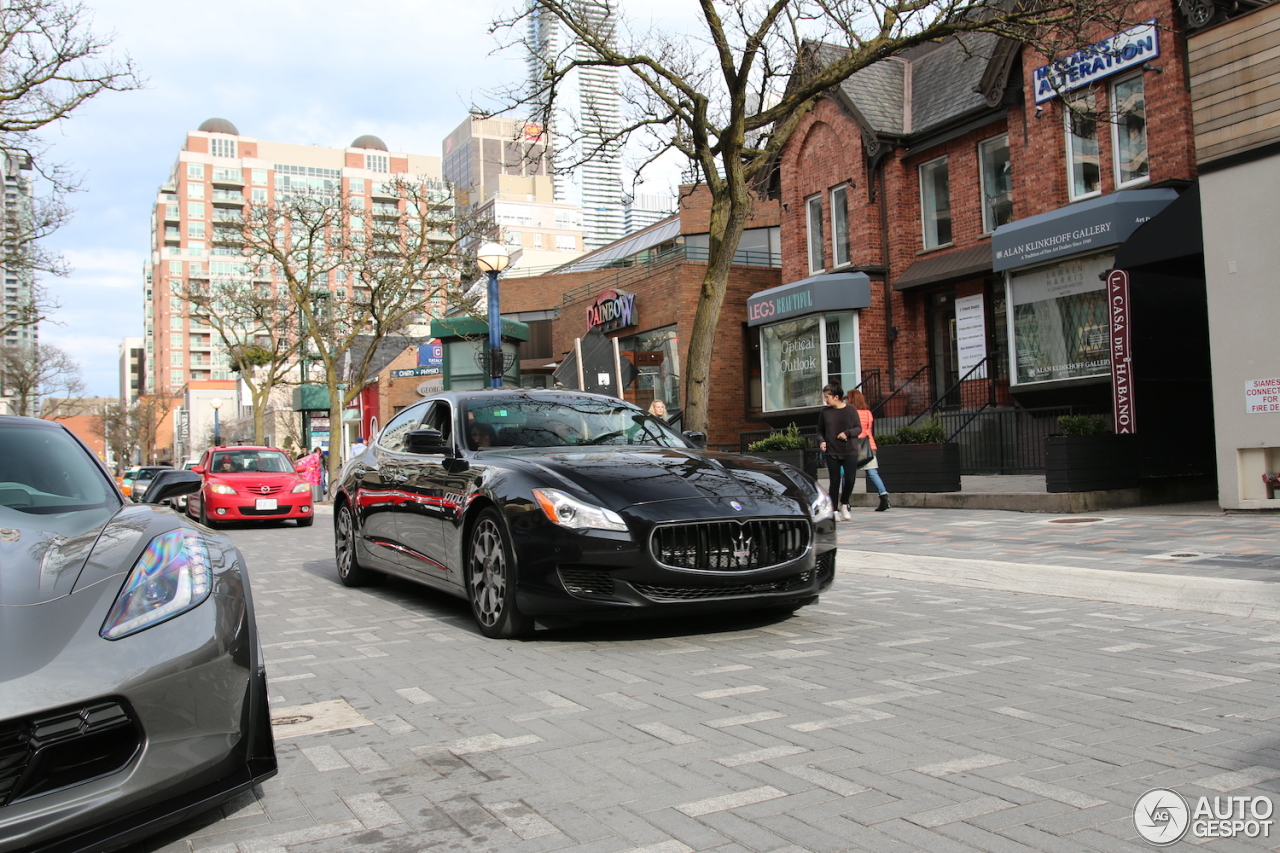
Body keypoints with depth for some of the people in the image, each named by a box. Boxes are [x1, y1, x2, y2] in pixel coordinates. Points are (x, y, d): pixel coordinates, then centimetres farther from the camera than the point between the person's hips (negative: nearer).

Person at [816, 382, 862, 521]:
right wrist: (821, 441, -7)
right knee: (835, 481, 1)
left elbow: (858, 428, 1)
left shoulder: (850, 410, -2)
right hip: (831, 452, 1)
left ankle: (844, 504, 21)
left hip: (849, 451, -1)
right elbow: (820, 430, 12)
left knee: (850, 479, -4)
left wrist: (847, 433, -16)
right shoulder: (825, 412, 3)